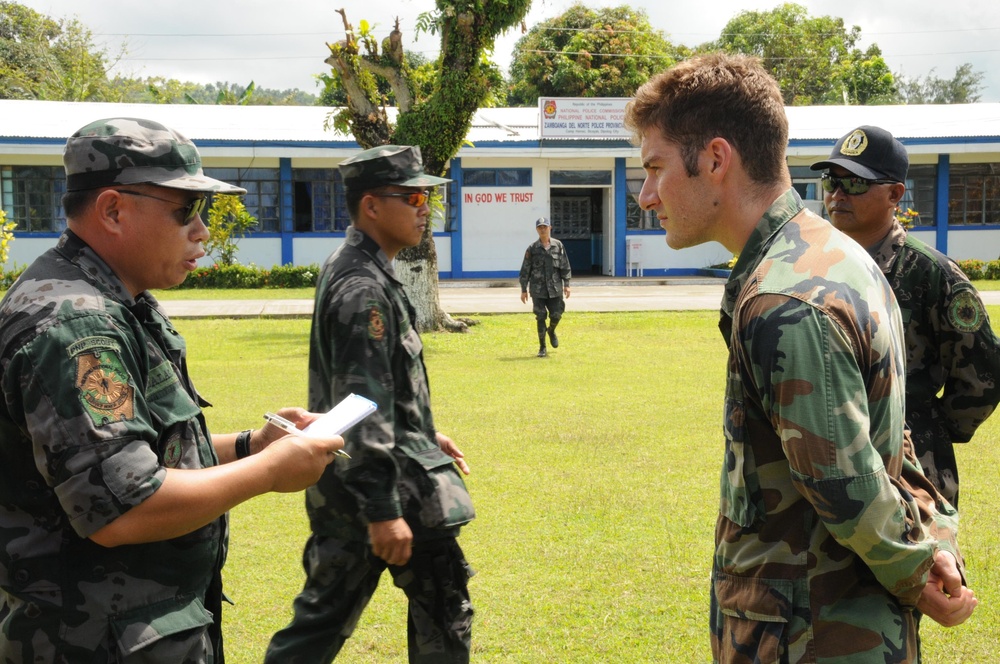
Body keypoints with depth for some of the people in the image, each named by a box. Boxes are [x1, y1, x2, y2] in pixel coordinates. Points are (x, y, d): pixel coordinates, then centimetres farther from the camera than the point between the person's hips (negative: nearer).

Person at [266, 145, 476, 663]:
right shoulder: (365, 289, -20)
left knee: (325, 612, 14)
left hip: (341, 483, 10)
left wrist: (426, 435, 27)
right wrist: (383, 509, -25)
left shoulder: (345, 270, 12)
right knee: (444, 604, 7)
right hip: (382, 481, -10)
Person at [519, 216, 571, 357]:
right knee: (540, 318, 0)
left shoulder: (558, 245, 3)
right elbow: (525, 270, 1)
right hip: (538, 289, -1)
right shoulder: (532, 248, -1)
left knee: (556, 315, 1)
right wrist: (523, 290, -1)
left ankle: (551, 331, 36)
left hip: (555, 288, 1)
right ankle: (542, 348, 11)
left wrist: (566, 284, -2)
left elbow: (565, 266, 5)